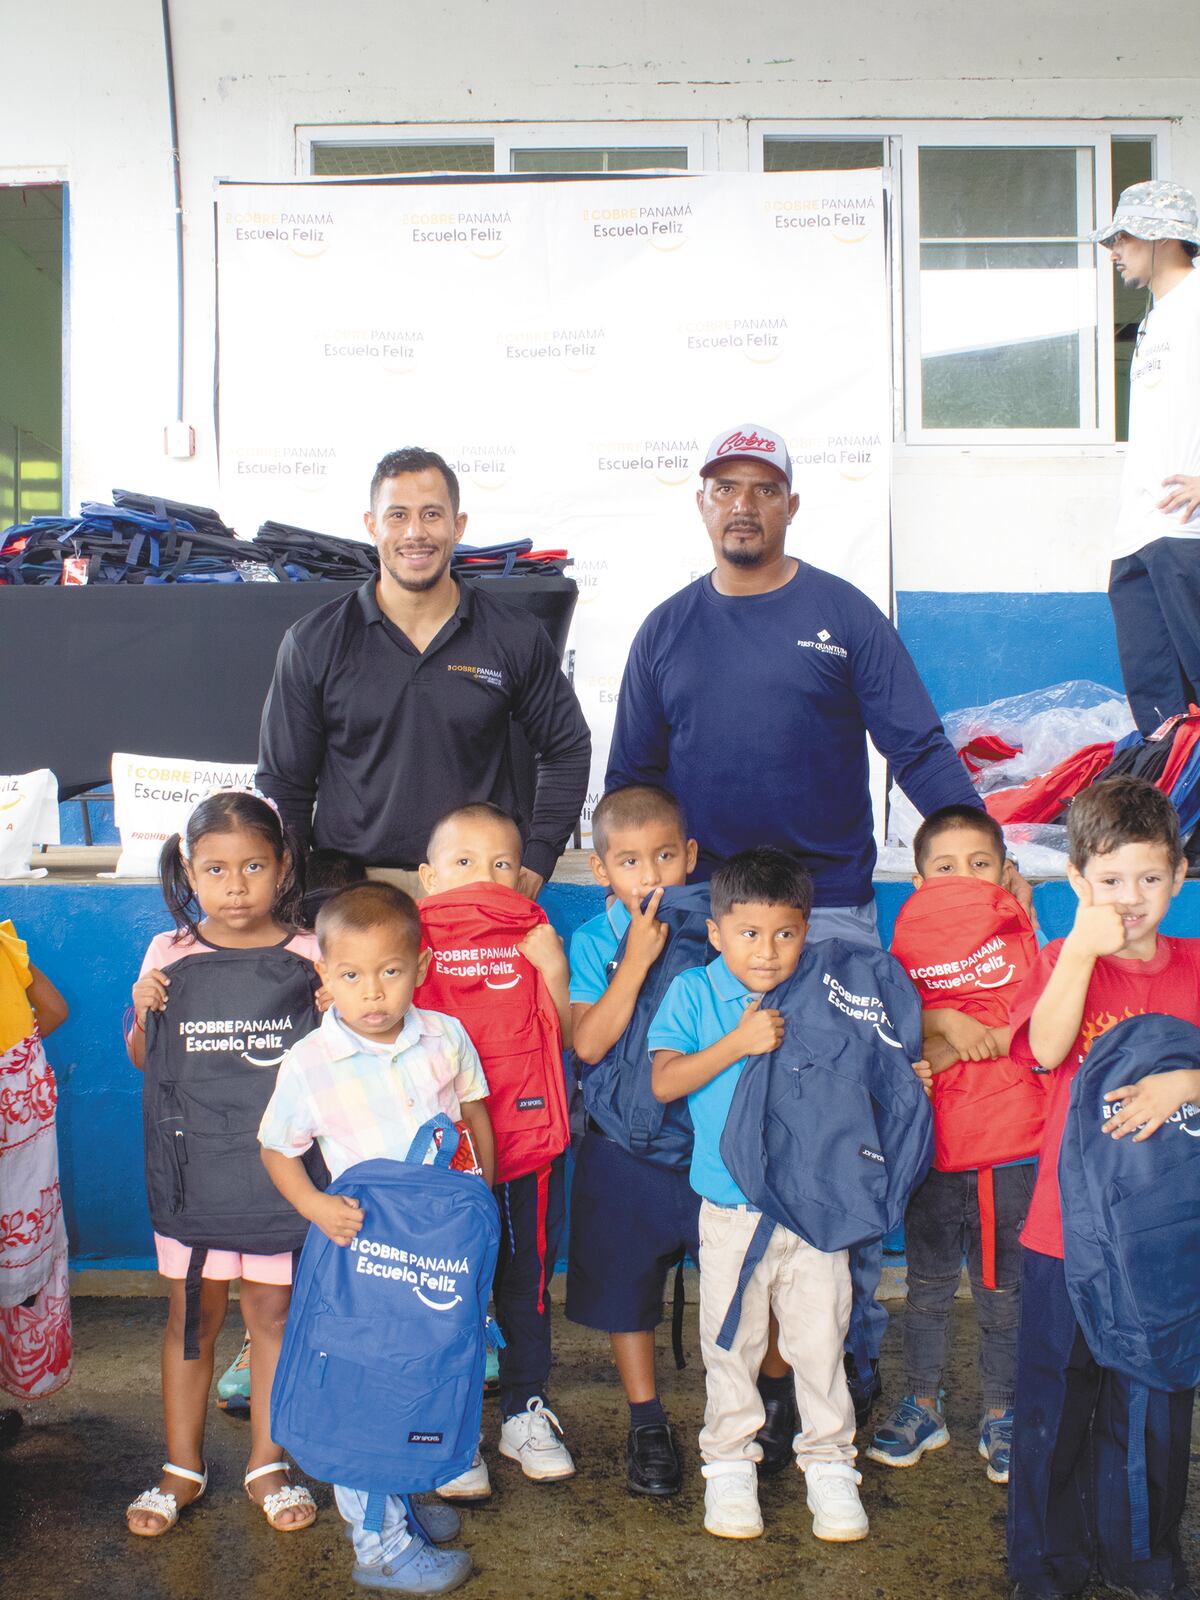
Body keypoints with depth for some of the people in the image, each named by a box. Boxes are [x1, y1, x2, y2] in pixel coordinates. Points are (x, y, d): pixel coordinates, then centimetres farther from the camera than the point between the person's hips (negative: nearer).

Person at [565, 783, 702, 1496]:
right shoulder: (594, 942, -4)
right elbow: (589, 1042, -17)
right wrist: (637, 958, -21)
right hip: (624, 1146, 0)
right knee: (626, 1282, 11)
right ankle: (648, 1423, 29)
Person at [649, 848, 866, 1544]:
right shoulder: (695, 993, -4)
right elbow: (664, 1082, -12)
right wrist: (739, 1042, -20)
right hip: (732, 1206, -1)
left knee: (821, 1337, 9)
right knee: (732, 1339, 11)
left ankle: (830, 1461, 27)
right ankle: (730, 1461, 29)